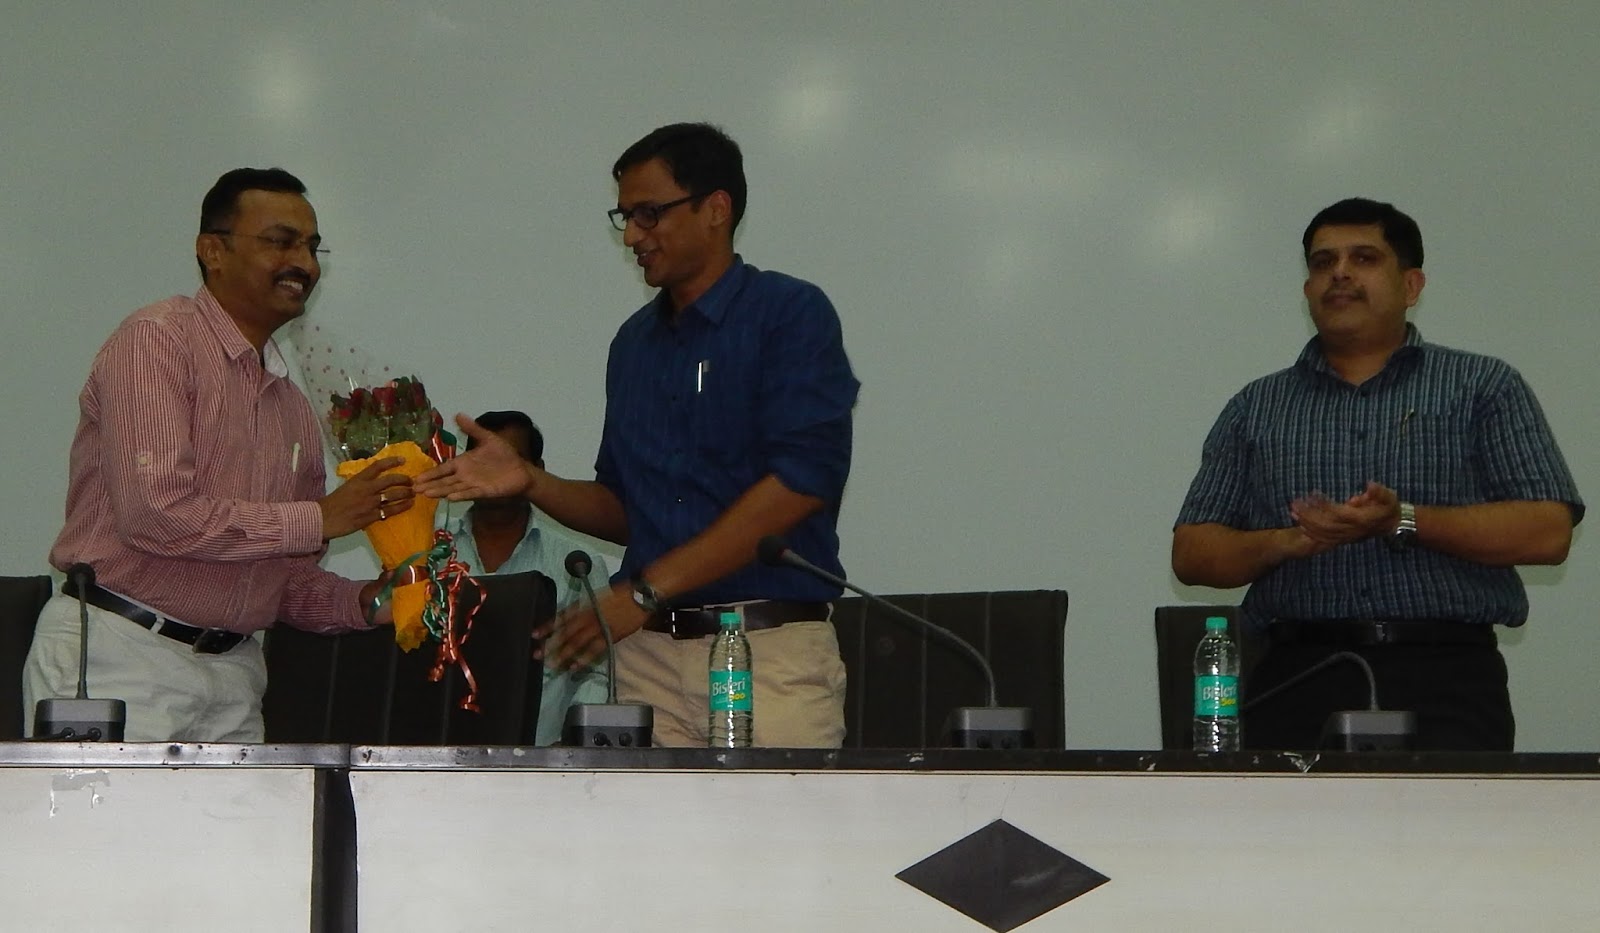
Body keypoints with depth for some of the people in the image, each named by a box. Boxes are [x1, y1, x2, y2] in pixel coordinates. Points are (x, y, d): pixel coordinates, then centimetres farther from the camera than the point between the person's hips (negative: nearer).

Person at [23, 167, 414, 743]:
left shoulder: (292, 406, 17)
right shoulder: (157, 339, -6)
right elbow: (155, 512, -19)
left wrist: (360, 603, 0)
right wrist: (318, 518, -12)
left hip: (232, 672, 7)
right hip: (120, 657, -6)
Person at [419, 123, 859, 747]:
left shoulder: (791, 314, -3)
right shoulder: (635, 341, 18)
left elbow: (800, 482, -14)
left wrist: (645, 591, -14)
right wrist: (530, 483, 2)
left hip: (772, 651, -5)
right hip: (649, 654, 5)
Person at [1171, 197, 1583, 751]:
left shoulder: (1483, 387, 12)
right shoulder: (1257, 408, 18)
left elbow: (1548, 531, 1)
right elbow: (1191, 554, 14)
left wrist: (1403, 521, -9)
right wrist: (1290, 541, -6)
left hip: (1444, 679, -1)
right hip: (1301, 677, 1)